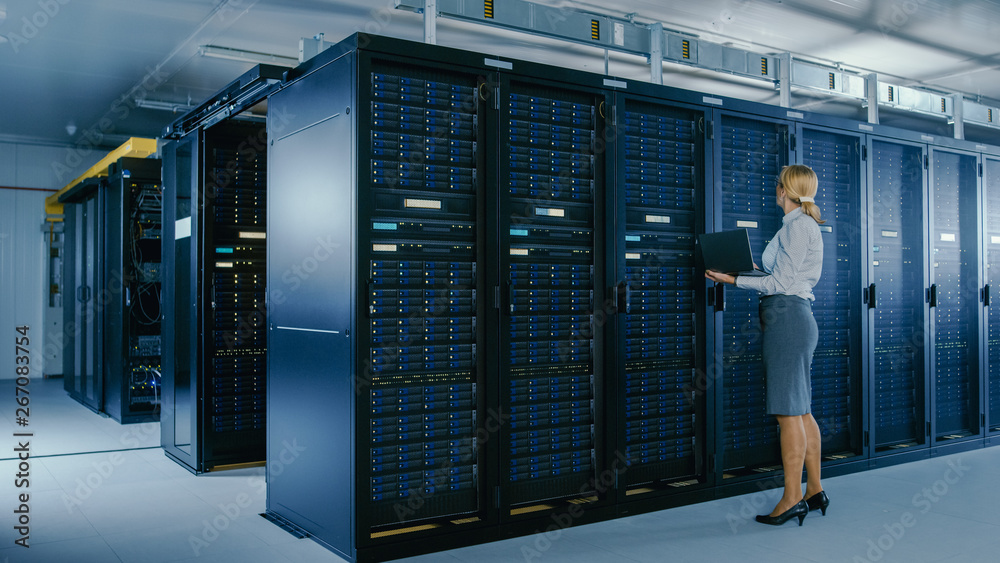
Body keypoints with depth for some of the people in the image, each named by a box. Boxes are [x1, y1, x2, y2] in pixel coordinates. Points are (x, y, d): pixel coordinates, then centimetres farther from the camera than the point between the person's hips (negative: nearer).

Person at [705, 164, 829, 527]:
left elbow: (780, 282, -15)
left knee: (789, 411, -7)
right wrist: (739, 274, 21)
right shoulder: (802, 225, 20)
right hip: (794, 316, 10)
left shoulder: (796, 225, -10)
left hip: (787, 317, -10)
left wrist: (733, 280, -12)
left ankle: (793, 498, -2)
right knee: (800, 411, 12)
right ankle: (815, 491, 19)